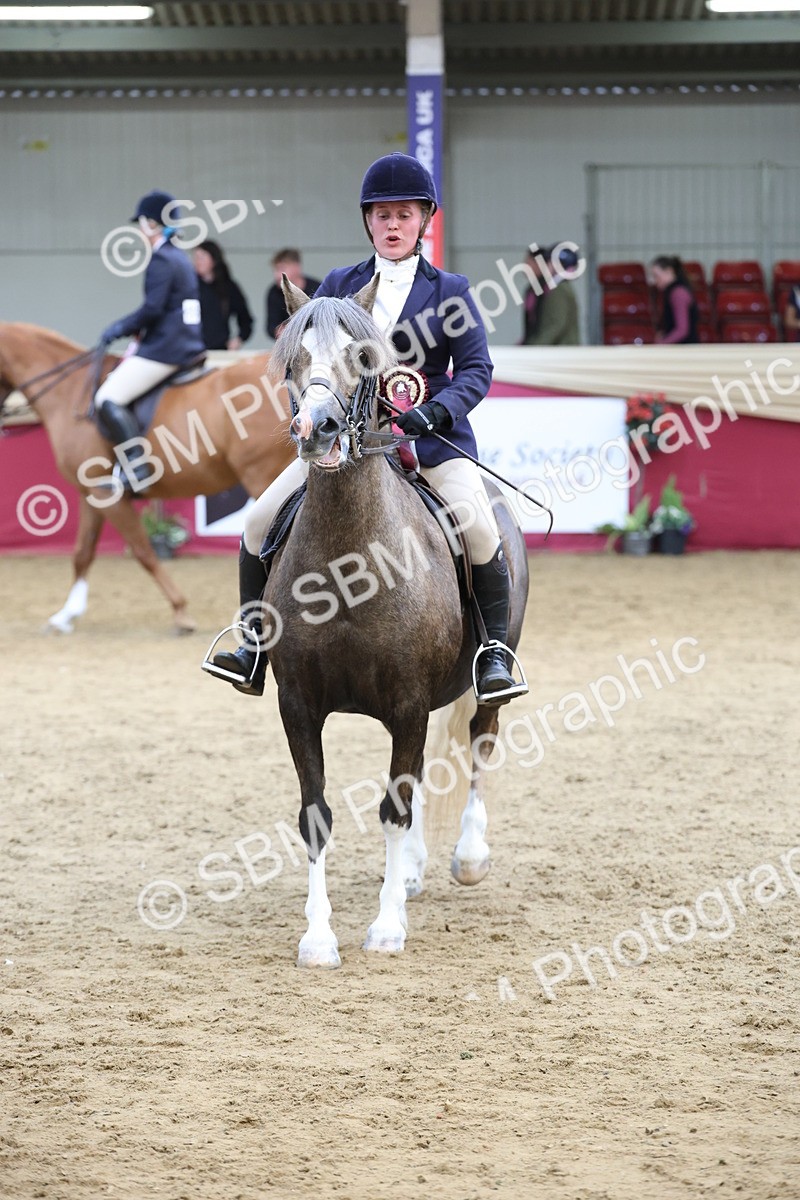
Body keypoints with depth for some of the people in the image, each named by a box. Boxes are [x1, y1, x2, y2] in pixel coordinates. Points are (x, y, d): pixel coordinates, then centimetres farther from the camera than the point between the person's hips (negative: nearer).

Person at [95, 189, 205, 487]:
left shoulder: (161, 260, -14)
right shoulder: (181, 258, 16)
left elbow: (152, 309, -21)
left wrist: (121, 328, -8)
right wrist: (136, 328, 17)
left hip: (163, 350, -11)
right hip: (189, 347, 11)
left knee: (109, 400, -15)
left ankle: (136, 469, -23)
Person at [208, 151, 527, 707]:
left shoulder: (449, 291, 6)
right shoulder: (339, 286, 11)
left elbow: (476, 369, 1)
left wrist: (435, 411, -17)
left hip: (431, 436, -2)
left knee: (480, 530, -26)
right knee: (260, 521, -10)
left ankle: (495, 649, -7)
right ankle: (256, 644, 4)